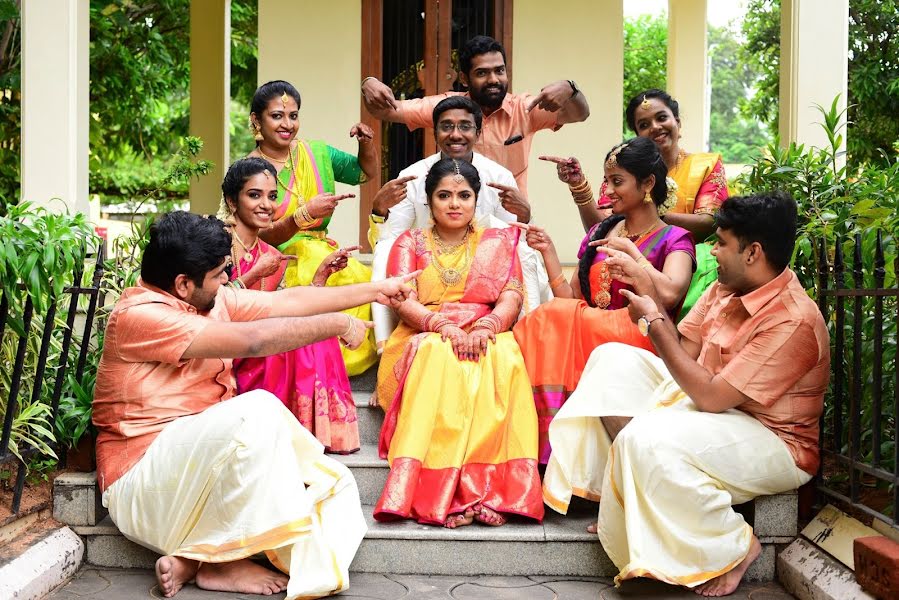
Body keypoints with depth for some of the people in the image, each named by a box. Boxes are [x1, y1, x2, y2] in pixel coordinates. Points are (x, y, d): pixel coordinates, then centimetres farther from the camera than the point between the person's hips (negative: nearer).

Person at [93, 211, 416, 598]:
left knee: (336, 487, -4)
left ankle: (193, 559, -9)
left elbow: (289, 300, 14)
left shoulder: (212, 300, 7)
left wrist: (376, 290, 17)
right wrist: (337, 324, -16)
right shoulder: (140, 315, -19)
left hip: (207, 460, 9)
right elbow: (252, 339, -26)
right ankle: (217, 560, -14)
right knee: (257, 409, -33)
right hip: (143, 476, -9)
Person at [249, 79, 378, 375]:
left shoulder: (315, 153, 11)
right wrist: (304, 215, -25)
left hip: (323, 255, 5)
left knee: (371, 281, -27)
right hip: (281, 267, -5)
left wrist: (366, 142, 3)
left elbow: (366, 171, 24)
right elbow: (261, 237, -10)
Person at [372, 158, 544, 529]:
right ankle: (430, 490, -43)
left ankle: (488, 485, -41)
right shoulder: (410, 243, 17)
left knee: (504, 358, -35)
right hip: (423, 340, 0)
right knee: (437, 356, -37)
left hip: (488, 341, 1)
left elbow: (511, 299, 4)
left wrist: (484, 329, -18)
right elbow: (403, 301, 0)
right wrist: (445, 327, -19)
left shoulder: (498, 242, 18)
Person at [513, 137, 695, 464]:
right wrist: (548, 252, 6)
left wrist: (630, 250, -8)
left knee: (545, 321, -27)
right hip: (586, 332, 5)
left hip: (639, 337, -5)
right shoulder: (599, 234, 20)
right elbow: (571, 301, 15)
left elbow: (669, 294, -20)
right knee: (550, 323, -28)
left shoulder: (673, 239, 3)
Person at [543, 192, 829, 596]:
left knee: (647, 437, -33)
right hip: (713, 404, 9)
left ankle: (735, 547, -11)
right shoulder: (726, 288, 0)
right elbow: (681, 353, 4)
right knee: (615, 360, 1)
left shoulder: (793, 321, -26)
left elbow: (711, 397, -27)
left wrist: (654, 321, -21)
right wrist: (649, 292, -5)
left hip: (773, 444, -9)